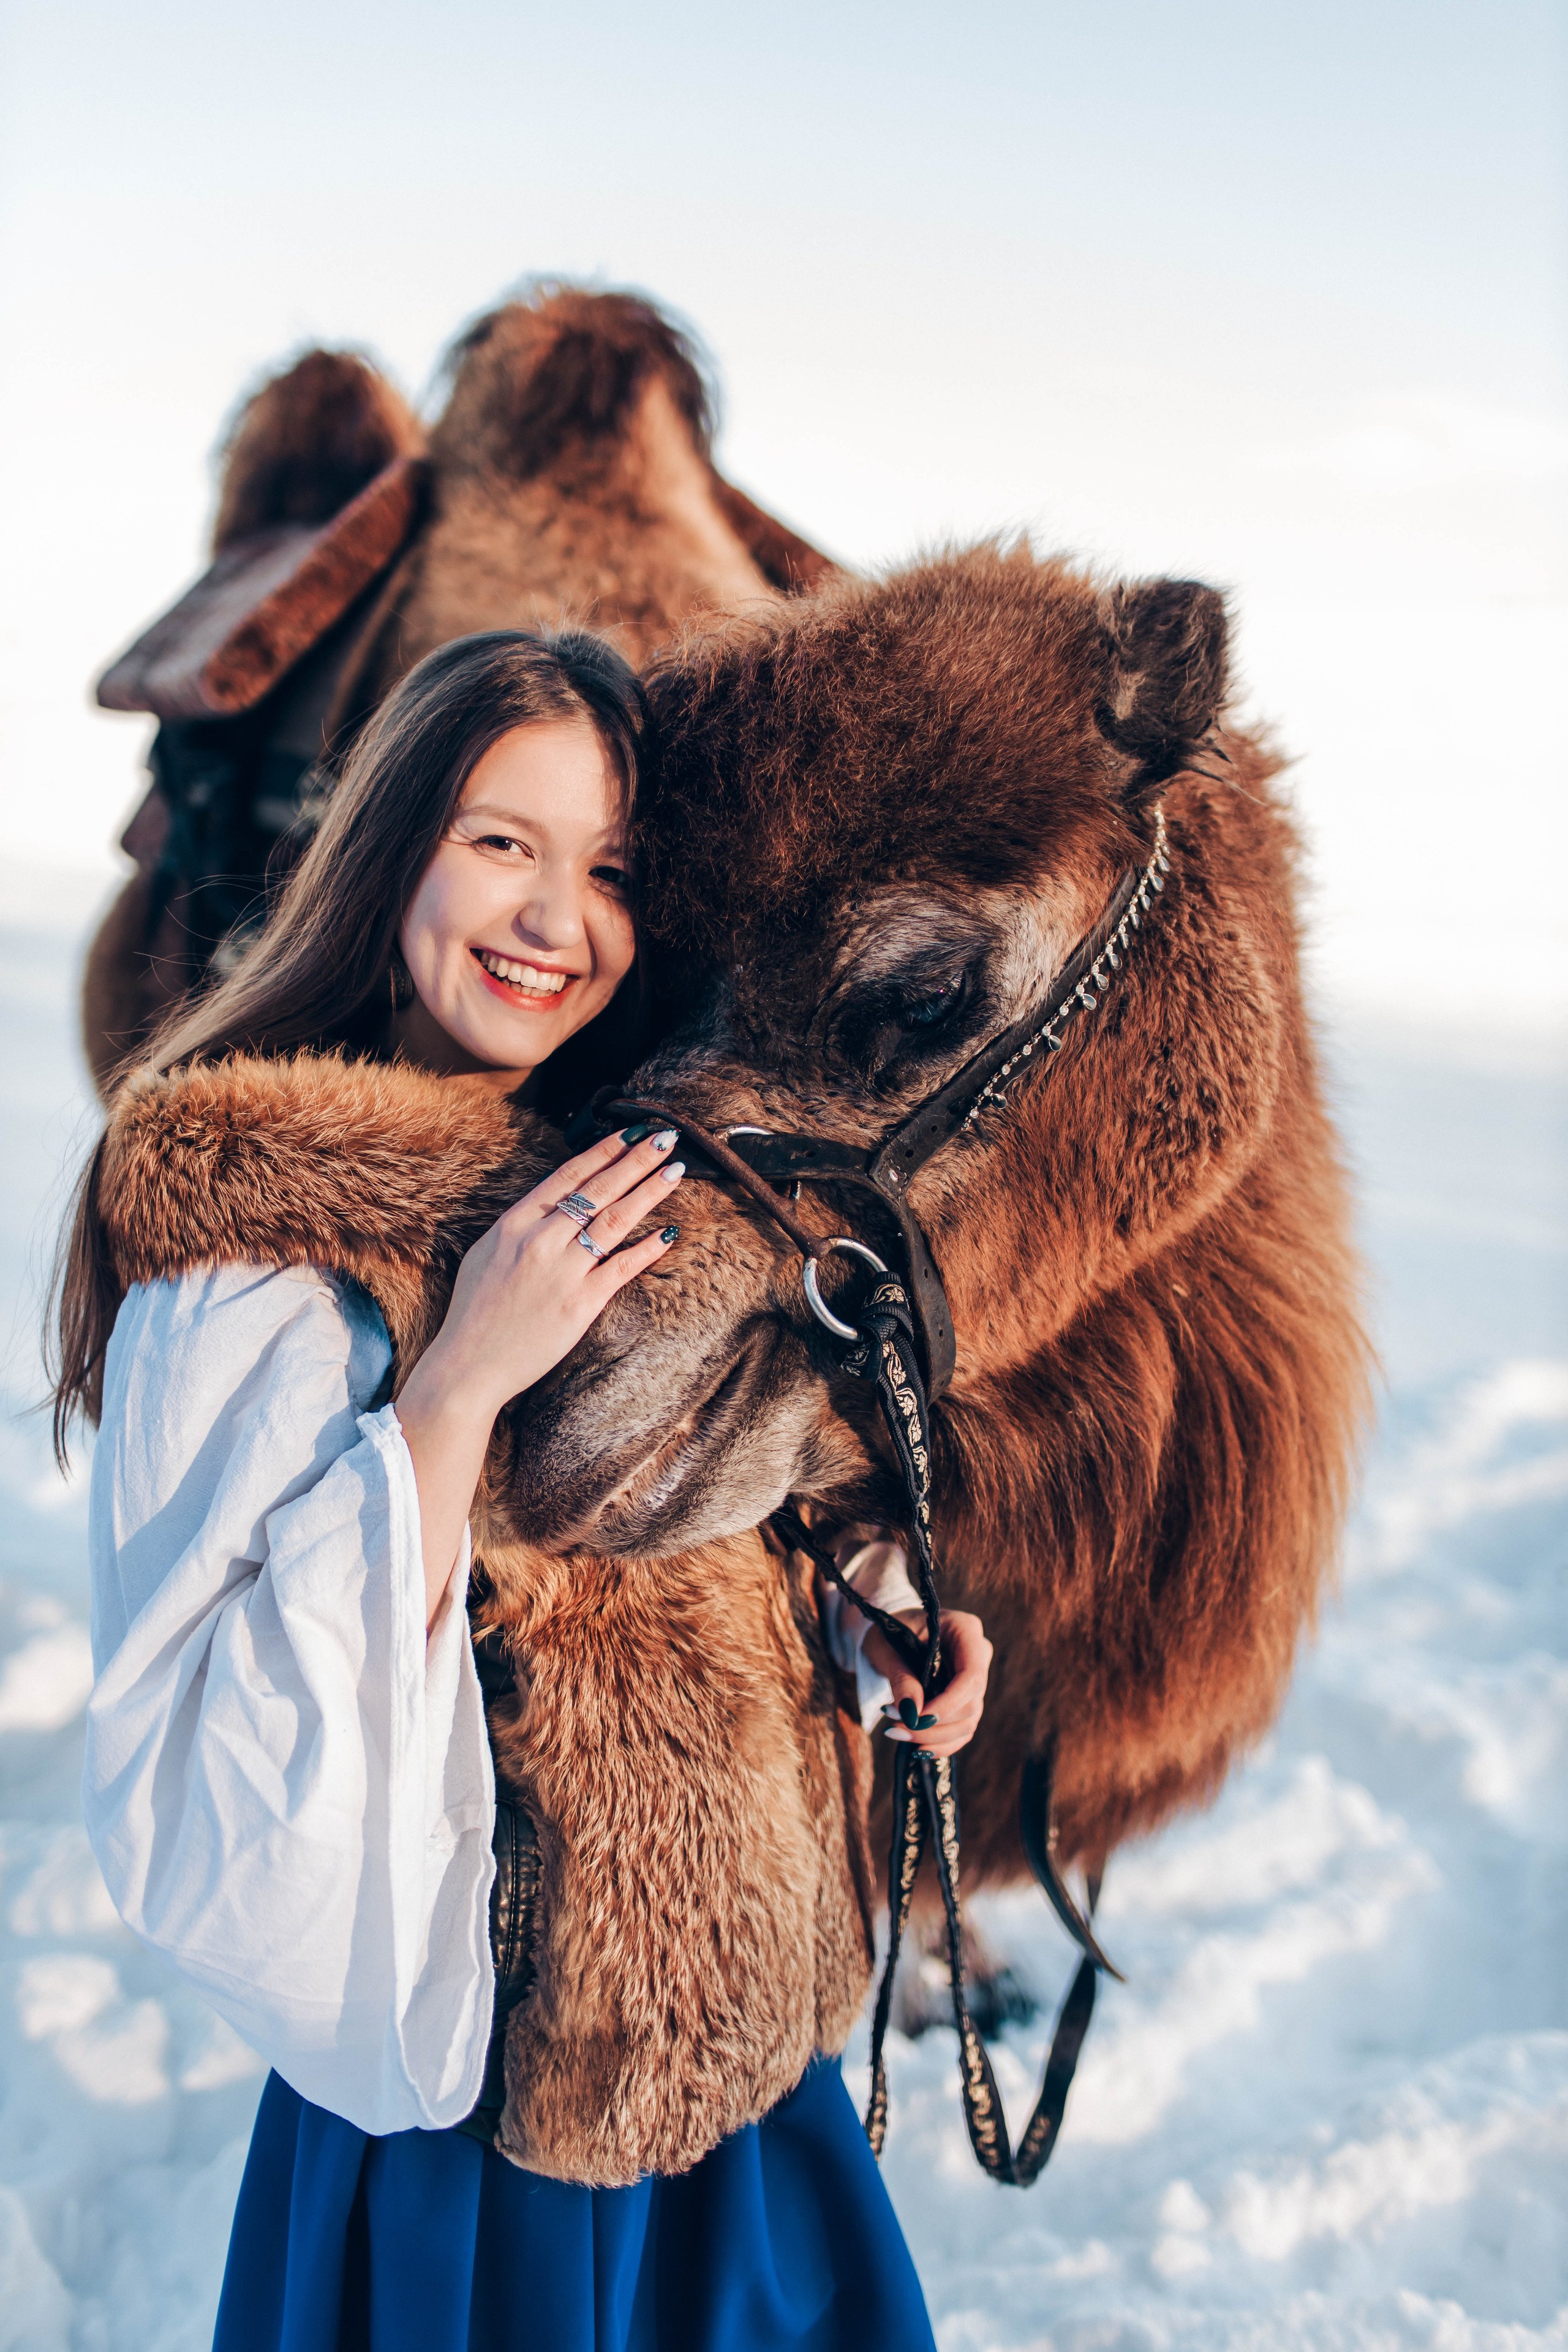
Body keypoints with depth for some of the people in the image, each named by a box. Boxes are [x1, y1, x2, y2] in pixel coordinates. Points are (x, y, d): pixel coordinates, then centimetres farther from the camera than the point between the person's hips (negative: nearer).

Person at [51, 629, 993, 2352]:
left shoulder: (632, 1192, -2)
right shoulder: (253, 1240, -21)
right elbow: (222, 1783, -27)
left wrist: (866, 1588, -9)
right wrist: (460, 1382, -33)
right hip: (445, 2080, -6)